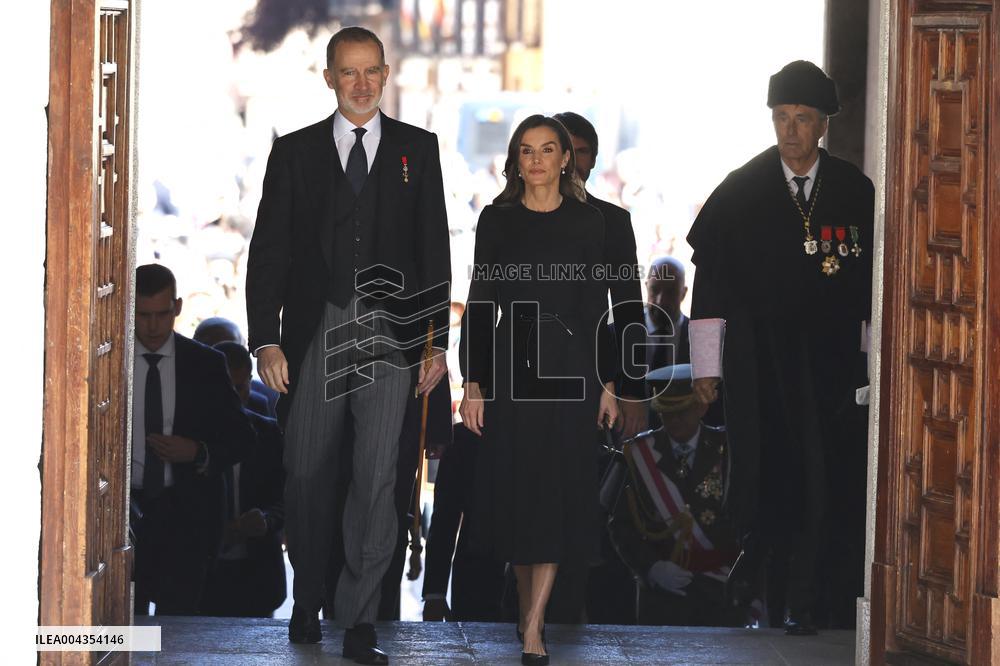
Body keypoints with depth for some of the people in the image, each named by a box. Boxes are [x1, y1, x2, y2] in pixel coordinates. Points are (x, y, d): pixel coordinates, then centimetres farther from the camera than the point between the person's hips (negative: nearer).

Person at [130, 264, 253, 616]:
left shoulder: (207, 365, 4)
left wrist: (199, 453, -11)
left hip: (187, 511, 0)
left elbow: (239, 438, 9)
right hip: (124, 508, 0)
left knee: (178, 613, -9)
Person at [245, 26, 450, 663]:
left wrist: (436, 342, 4)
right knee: (308, 477, 7)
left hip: (388, 335, -1)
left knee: (377, 477, -9)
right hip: (315, 335, 1)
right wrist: (266, 340, -3)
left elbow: (434, 249, 9)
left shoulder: (418, 149, 9)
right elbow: (269, 251, 6)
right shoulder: (295, 153, 8)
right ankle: (308, 604, 24)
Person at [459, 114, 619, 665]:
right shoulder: (497, 220, 3)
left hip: (569, 366, 0)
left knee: (558, 489, -6)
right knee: (516, 488, 4)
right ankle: (528, 611, 20)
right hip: (511, 365, 1)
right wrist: (473, 384, -4)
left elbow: (597, 308, 6)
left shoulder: (587, 222, 4)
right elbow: (480, 305, 2)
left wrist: (607, 384, 3)